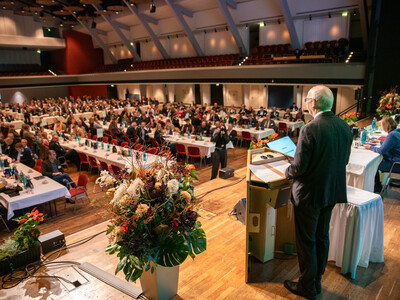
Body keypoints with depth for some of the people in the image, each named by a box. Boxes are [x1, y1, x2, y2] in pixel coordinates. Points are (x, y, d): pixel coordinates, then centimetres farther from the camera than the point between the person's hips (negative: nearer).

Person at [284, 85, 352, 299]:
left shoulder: (310, 129, -25)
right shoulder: (344, 127, -1)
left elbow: (299, 167, -23)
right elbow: (344, 160, 8)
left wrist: (288, 172, -2)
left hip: (310, 193, -7)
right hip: (333, 192, 8)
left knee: (306, 242, 9)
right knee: (322, 237, 21)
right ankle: (316, 281, 38)